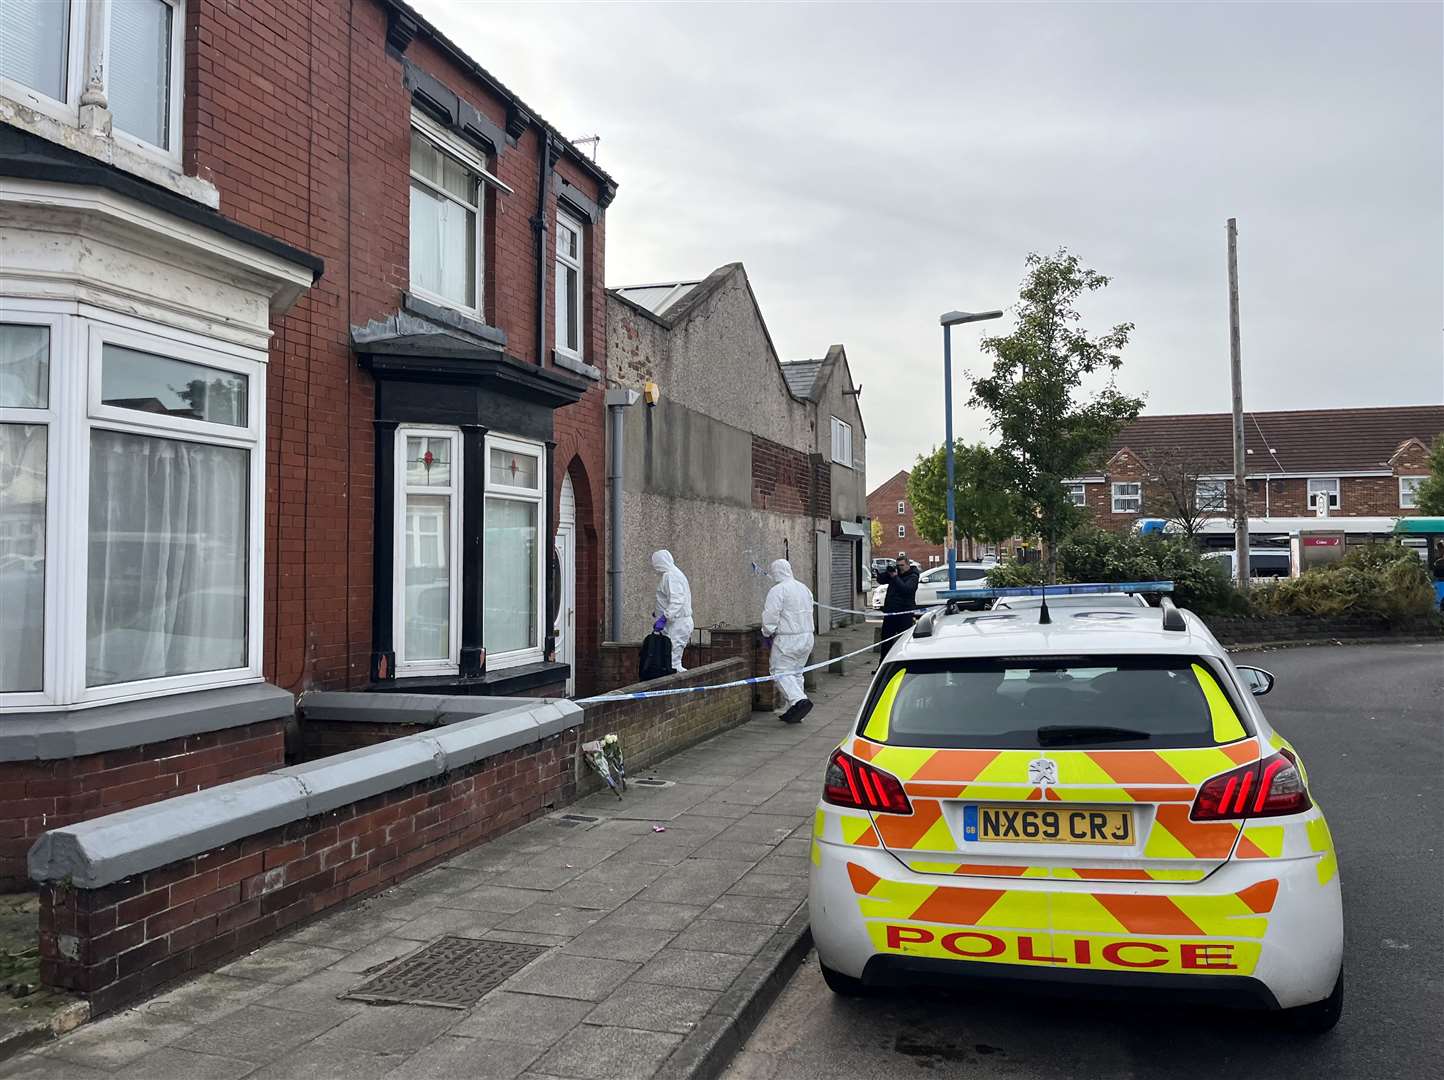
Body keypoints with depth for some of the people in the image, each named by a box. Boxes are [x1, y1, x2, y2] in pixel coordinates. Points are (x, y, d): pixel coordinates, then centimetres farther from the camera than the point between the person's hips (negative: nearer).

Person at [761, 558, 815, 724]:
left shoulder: (778, 590, -13)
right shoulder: (804, 588, 14)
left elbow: (770, 616, -16)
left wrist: (767, 633, 2)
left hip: (787, 640, -8)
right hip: (807, 636, 8)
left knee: (781, 672, -2)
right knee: (796, 672, 14)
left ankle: (799, 700, -19)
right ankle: (793, 710, 15)